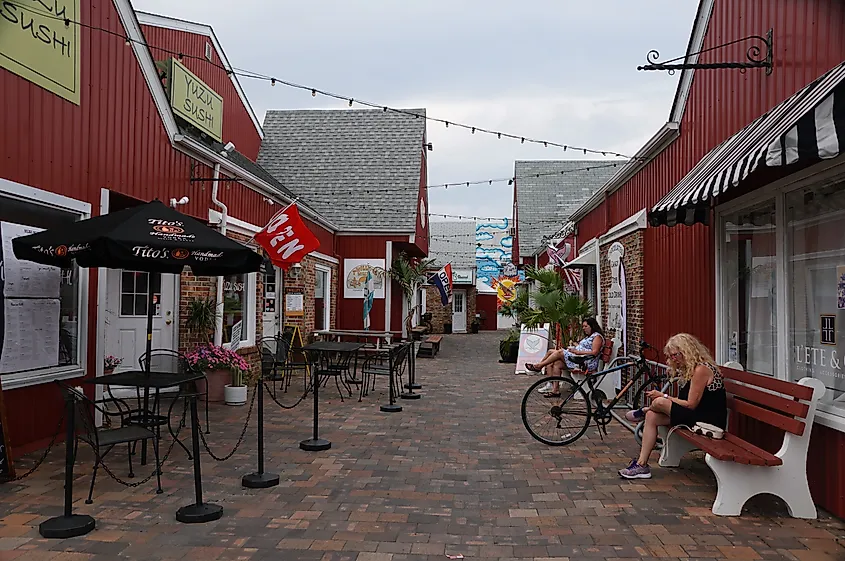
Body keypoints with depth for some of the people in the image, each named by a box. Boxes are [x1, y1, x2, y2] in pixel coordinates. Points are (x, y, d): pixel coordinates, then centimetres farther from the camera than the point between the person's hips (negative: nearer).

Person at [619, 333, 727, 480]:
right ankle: (641, 465, -5)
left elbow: (691, 404, -18)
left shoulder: (701, 369, -17)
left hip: (709, 420, -10)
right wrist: (663, 397, 1)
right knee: (652, 416, -3)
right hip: (698, 416, 10)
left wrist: (663, 396, -11)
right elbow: (687, 402, 12)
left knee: (660, 403, -21)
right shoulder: (690, 369, 14)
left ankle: (642, 411, 17)